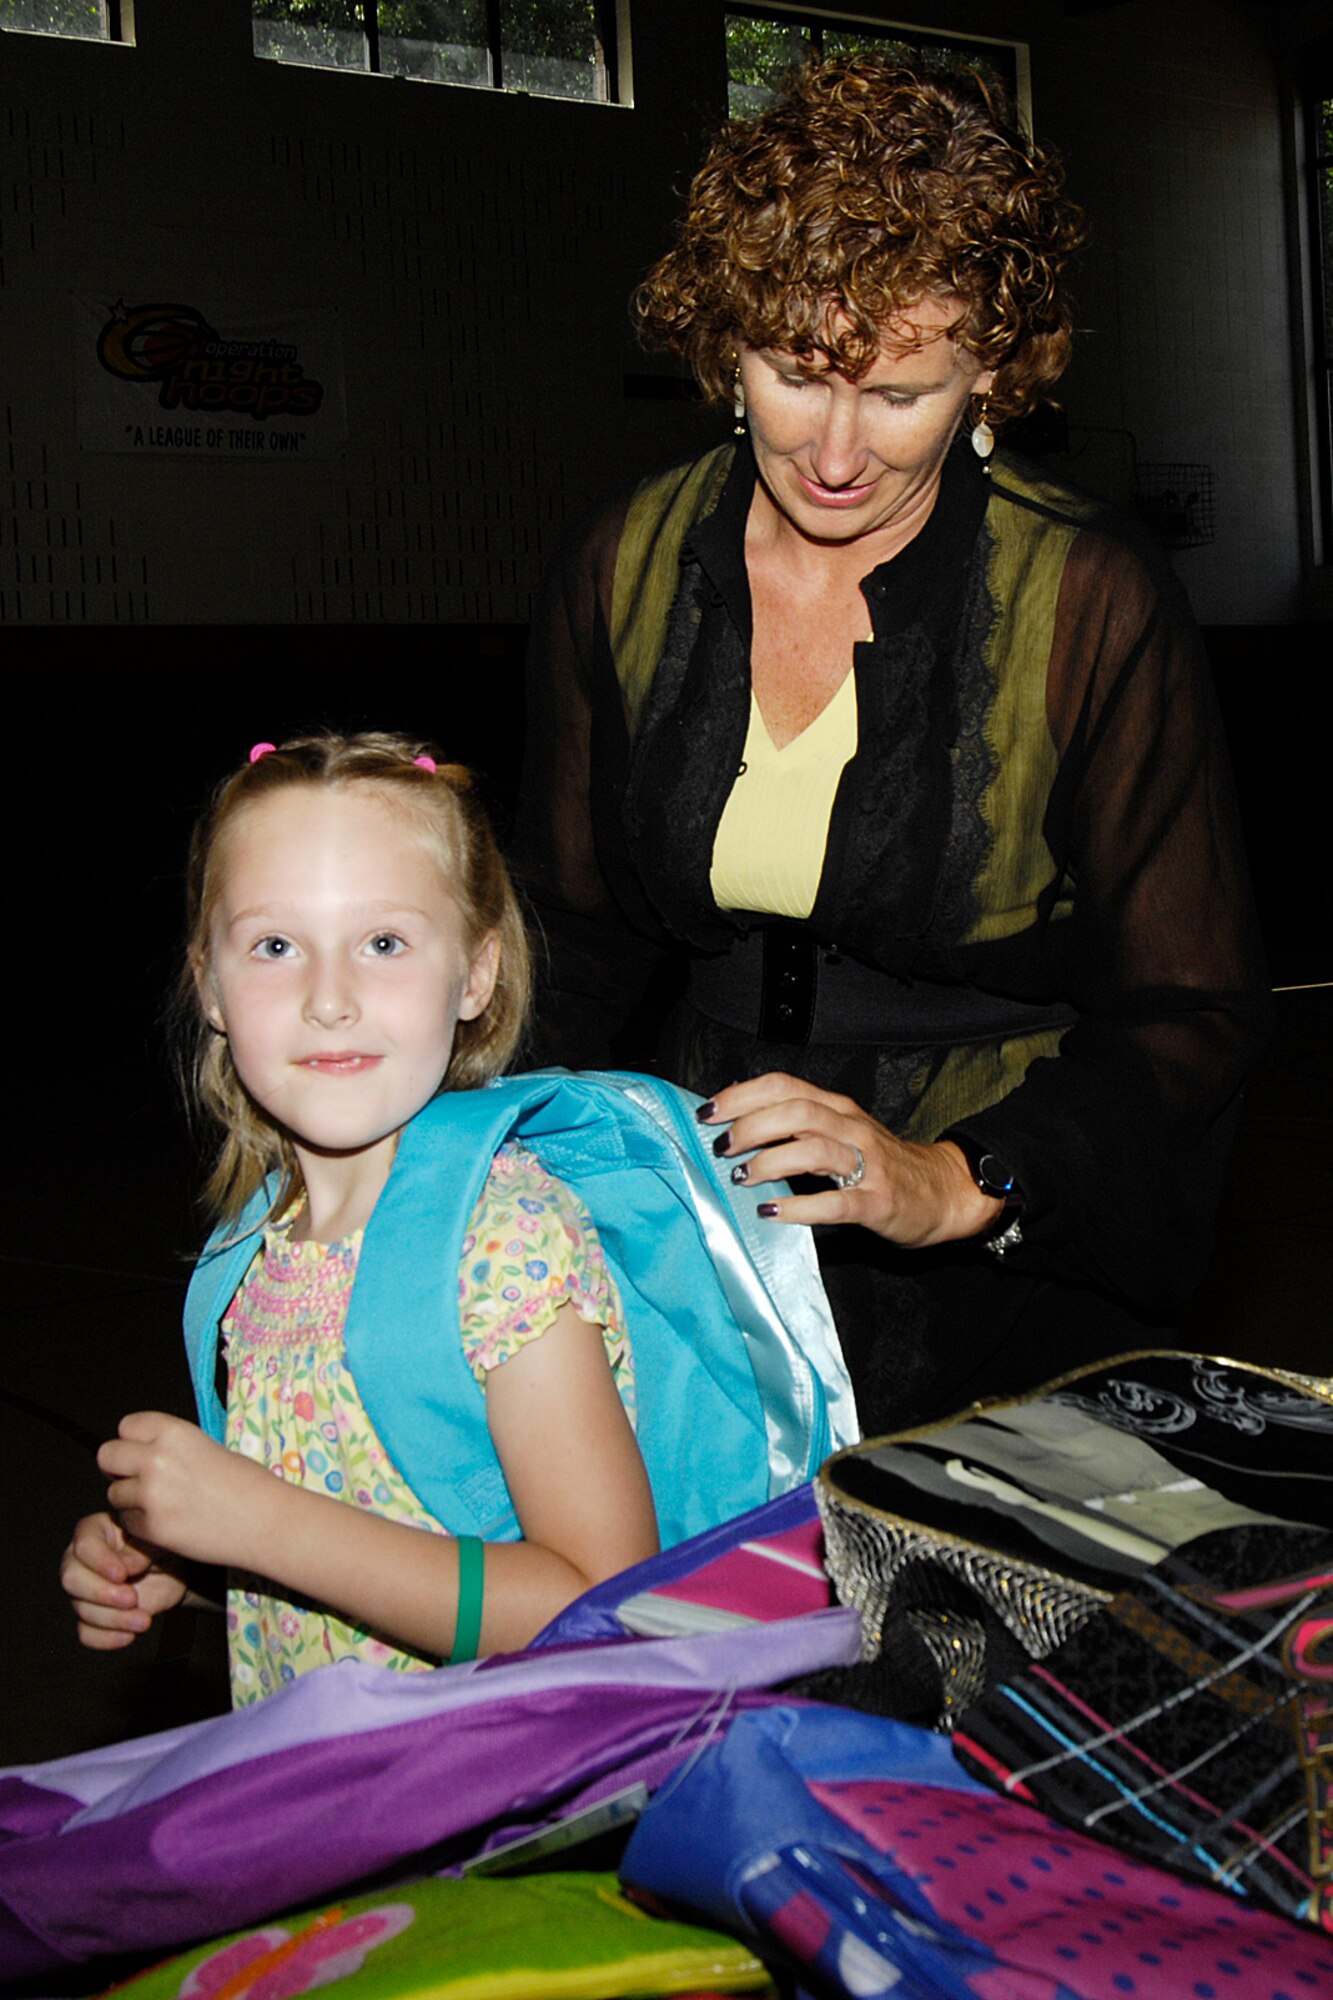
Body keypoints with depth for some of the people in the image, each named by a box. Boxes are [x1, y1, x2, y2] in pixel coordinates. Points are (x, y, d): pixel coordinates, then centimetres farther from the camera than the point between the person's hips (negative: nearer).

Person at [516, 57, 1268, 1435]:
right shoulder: (623, 571, -1)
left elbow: (1189, 1013, -10)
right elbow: (575, 928, 9)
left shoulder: (1091, 603, -13)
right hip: (706, 1244, 3)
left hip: (1005, 1283, -3)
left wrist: (960, 1184, -26)